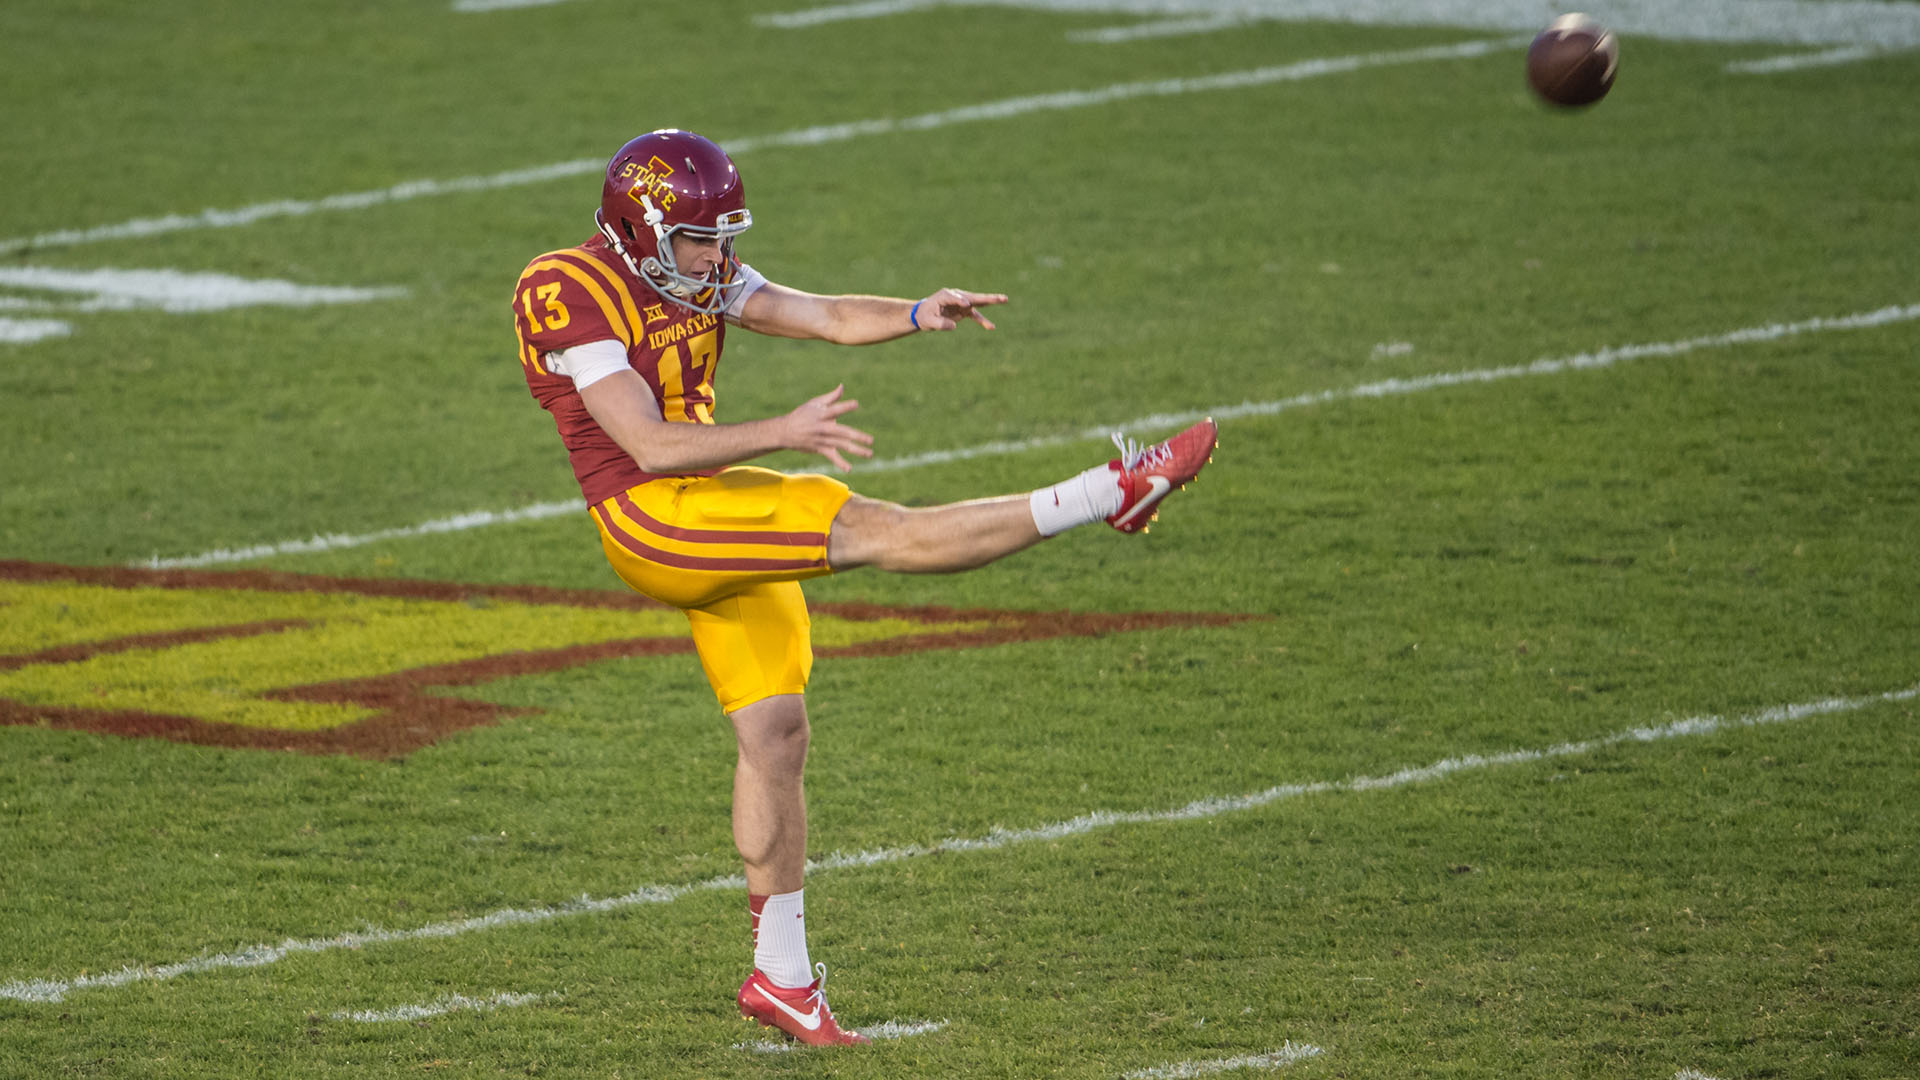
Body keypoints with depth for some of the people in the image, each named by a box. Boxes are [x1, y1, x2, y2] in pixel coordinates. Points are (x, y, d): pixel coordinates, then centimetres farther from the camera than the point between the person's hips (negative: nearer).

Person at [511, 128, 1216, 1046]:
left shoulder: (700, 278, 9)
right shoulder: (573, 298, -15)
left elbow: (830, 318, 2)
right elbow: (651, 445, -22)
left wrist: (921, 314, -17)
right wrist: (780, 436, -29)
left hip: (717, 514, 8)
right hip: (651, 521, -8)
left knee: (775, 737, 8)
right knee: (876, 532, -15)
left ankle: (781, 974, 17)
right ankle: (1114, 494, -12)